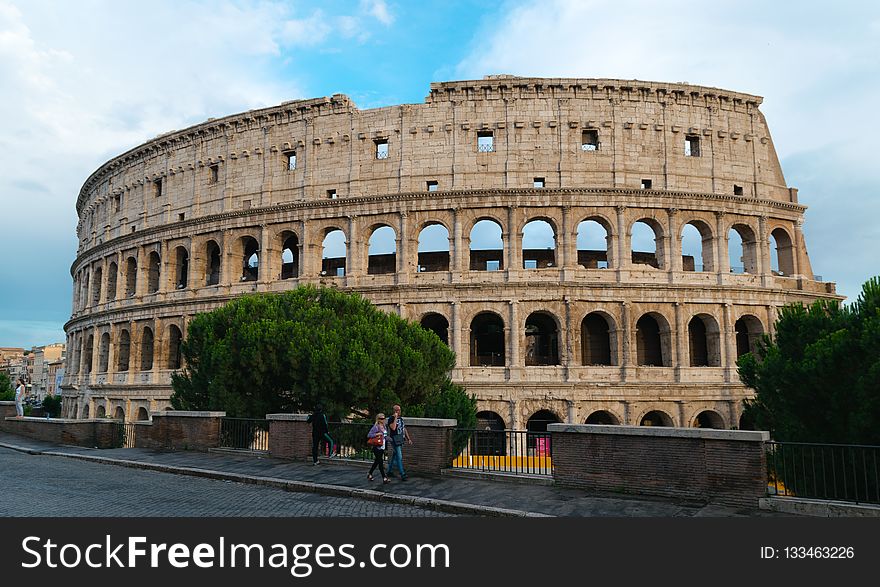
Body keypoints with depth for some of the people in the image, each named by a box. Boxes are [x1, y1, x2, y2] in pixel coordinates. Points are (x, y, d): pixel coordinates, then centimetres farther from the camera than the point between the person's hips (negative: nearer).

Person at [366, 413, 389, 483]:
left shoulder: (384, 426, 11)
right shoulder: (376, 427, -13)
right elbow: (369, 435, -17)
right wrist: (377, 434, -24)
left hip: (382, 447, 8)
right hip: (377, 448, -8)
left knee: (376, 462, 16)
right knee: (380, 463, -6)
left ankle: (369, 474, 30)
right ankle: (384, 478, -5)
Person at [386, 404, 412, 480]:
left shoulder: (401, 419, 15)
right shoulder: (391, 419, -9)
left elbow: (404, 429, 20)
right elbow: (393, 427, -26)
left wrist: (408, 439, 17)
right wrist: (395, 417, -21)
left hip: (401, 440, 8)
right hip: (395, 440, -8)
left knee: (394, 456, 15)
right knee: (399, 458, -10)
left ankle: (390, 472, 25)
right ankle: (403, 475, -11)